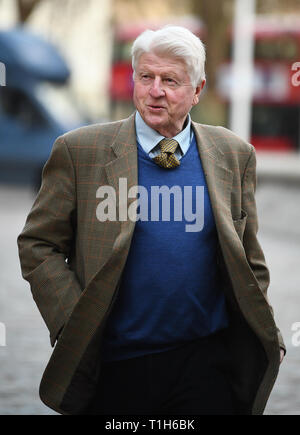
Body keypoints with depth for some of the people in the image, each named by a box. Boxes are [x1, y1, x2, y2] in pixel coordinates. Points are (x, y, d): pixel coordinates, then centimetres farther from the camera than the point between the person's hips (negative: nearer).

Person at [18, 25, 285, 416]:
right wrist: (72, 324, -10)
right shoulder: (79, 151, -2)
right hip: (114, 367, -1)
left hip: (207, 363, 2)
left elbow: (248, 256, 12)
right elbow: (38, 245, 0)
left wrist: (265, 337, 8)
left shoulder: (234, 155, 6)